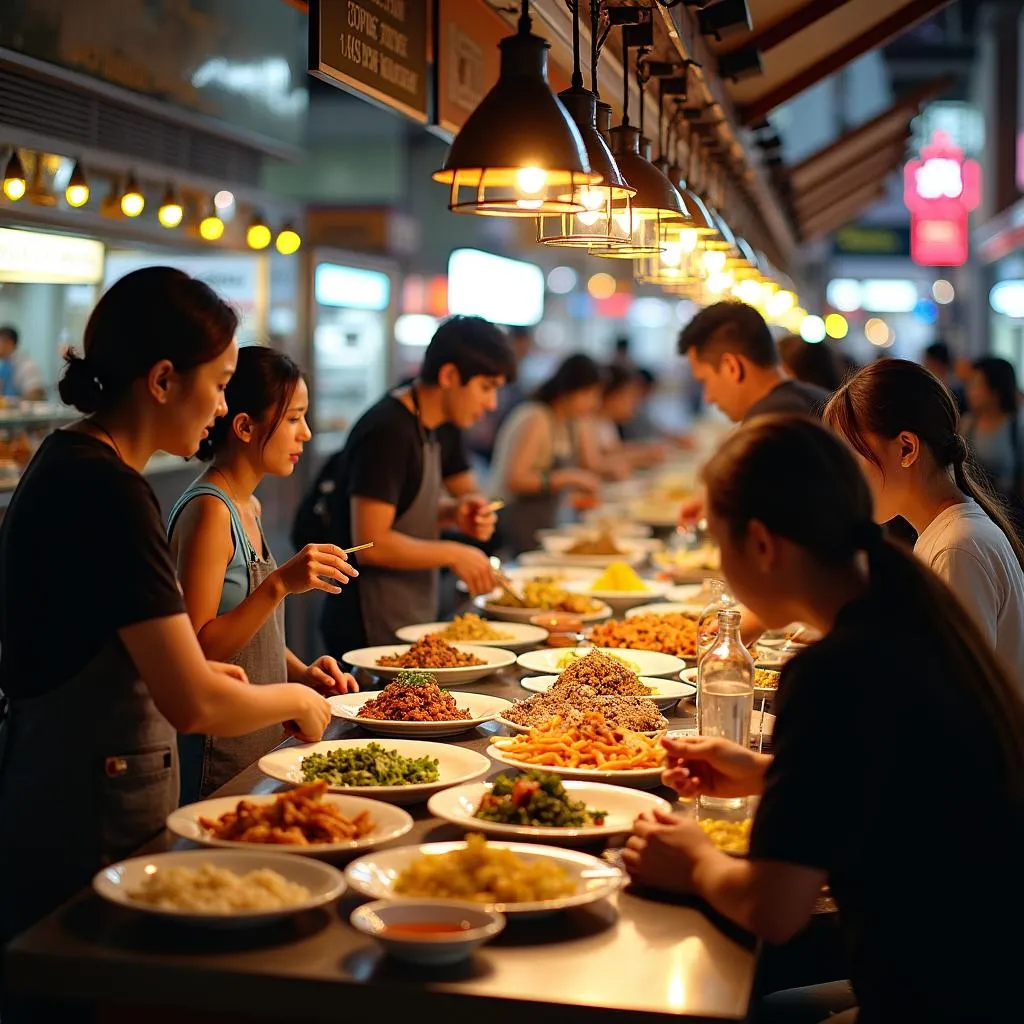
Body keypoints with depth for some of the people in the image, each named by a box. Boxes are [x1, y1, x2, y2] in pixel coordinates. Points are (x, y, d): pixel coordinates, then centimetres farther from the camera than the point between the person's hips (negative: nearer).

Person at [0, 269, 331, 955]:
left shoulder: (69, 461, 8)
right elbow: (194, 706, -24)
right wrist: (297, 700, -7)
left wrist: (193, 667, 13)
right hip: (89, 823, -9)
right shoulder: (109, 493, -22)